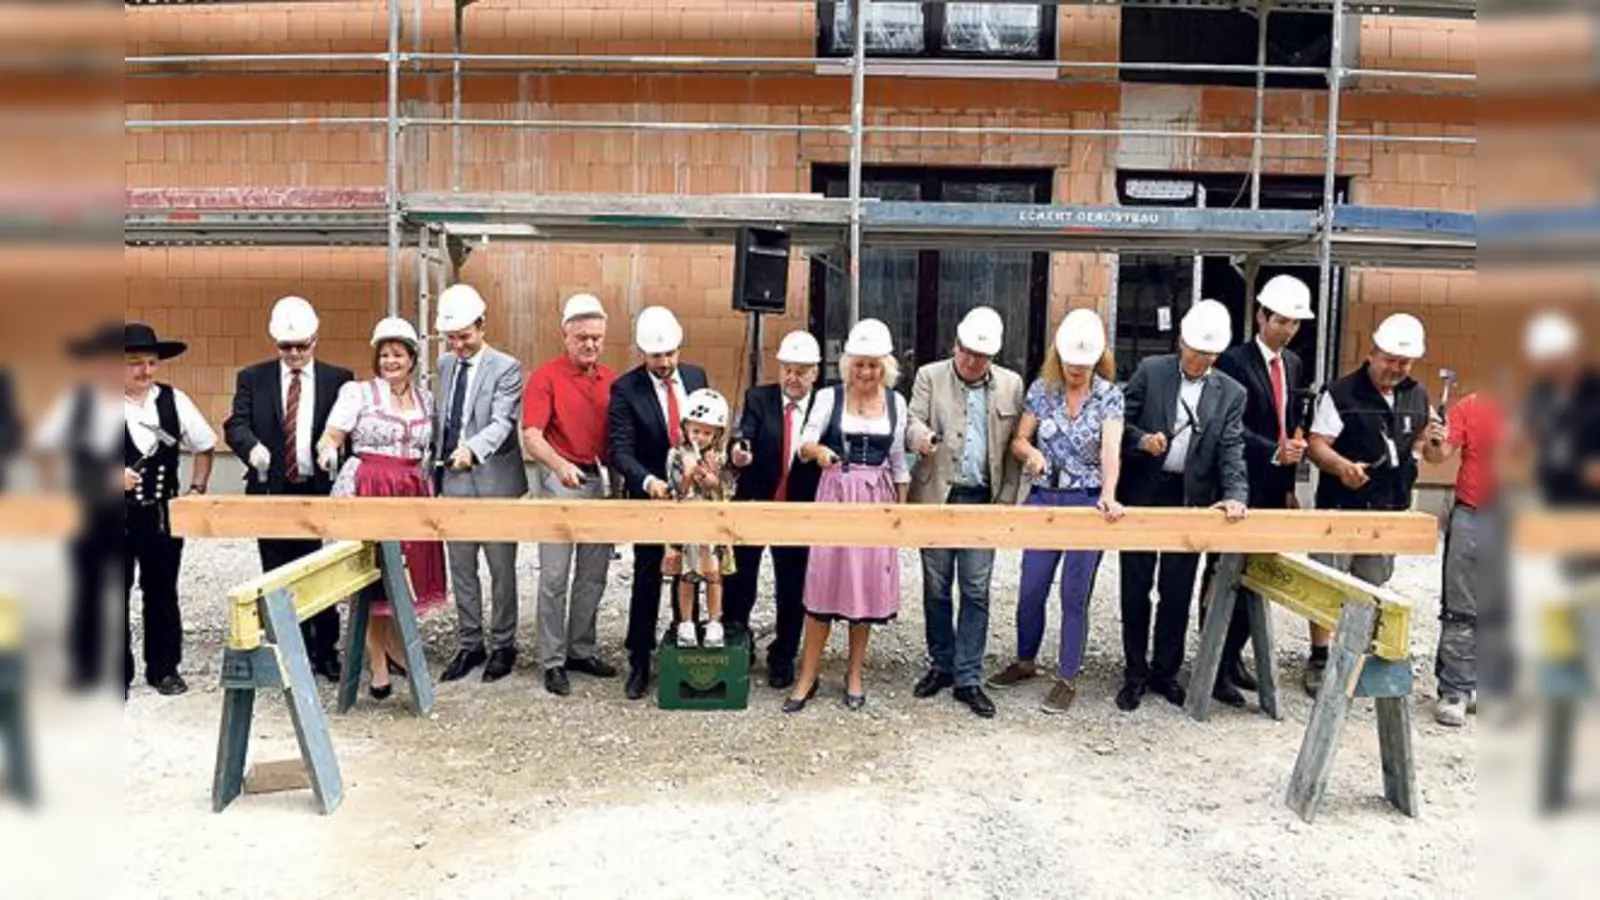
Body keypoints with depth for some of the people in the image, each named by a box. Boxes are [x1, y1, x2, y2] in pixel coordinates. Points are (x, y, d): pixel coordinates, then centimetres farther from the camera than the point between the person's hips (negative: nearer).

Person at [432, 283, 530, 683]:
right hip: (452, 481, 6)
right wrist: (436, 462, 10)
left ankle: (502, 645, 19)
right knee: (460, 569, 12)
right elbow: (439, 418, 17)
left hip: (493, 482, -5)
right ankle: (469, 644, 23)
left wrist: (471, 449, -38)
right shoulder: (444, 365, 10)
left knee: (501, 569, 6)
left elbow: (502, 422, -21)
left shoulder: (506, 368, -9)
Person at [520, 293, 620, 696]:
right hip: (561, 481, -5)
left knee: (593, 574, 13)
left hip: (602, 481, 5)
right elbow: (531, 436, -16)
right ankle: (553, 660, 9)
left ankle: (581, 650, 26)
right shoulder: (546, 377, -7)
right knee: (555, 577, -1)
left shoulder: (611, 379, 7)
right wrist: (560, 466, -33)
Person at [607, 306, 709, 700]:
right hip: (650, 497, -4)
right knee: (647, 581, 4)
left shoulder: (695, 376, 1)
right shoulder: (625, 388, -13)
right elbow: (620, 450, -19)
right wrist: (647, 480, -36)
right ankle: (639, 663, 15)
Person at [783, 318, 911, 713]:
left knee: (867, 584, 6)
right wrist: (818, 451, -34)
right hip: (835, 496, -2)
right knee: (824, 582, -1)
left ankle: (854, 676, 20)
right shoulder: (829, 397, -2)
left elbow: (898, 461, 11)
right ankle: (807, 677, 10)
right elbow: (804, 443, -12)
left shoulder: (896, 403, 5)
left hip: (877, 500, 2)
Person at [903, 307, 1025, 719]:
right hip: (937, 497, 0)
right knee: (936, 588, 9)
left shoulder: (1011, 385, 5)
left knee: (976, 592, 1)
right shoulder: (930, 376, 2)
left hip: (982, 500, 0)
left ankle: (968, 679, 9)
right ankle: (941, 665, 25)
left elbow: (1014, 448, 6)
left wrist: (1006, 500, 1)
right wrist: (920, 437, -29)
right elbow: (913, 423, -5)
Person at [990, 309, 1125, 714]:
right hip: (1043, 498, 3)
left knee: (1075, 595, 3)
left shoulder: (1110, 395, -7)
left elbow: (1111, 449, -20)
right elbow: (1018, 441, 5)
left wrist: (1109, 495, -36)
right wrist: (1031, 453, -19)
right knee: (1030, 589, 10)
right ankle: (1025, 661, 31)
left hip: (1087, 501, -3)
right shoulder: (1042, 389, 1)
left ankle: (1068, 678, 17)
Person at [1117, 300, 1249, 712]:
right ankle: (1136, 673, 19)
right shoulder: (1150, 371, -1)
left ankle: (1165, 670, 25)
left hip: (1191, 499, 1)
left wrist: (1236, 494, -19)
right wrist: (1141, 439, -21)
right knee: (1136, 588, 6)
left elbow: (1231, 450, -3)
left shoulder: (1231, 394, 3)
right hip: (1143, 494, -1)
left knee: (1177, 592, 9)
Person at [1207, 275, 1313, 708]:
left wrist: (1289, 485, 11)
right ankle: (1215, 668, 6)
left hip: (1274, 489, 7)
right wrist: (1274, 453, -27)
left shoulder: (1294, 364, 12)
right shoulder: (1234, 361, -10)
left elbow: (1291, 427, 15)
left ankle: (1233, 656, 23)